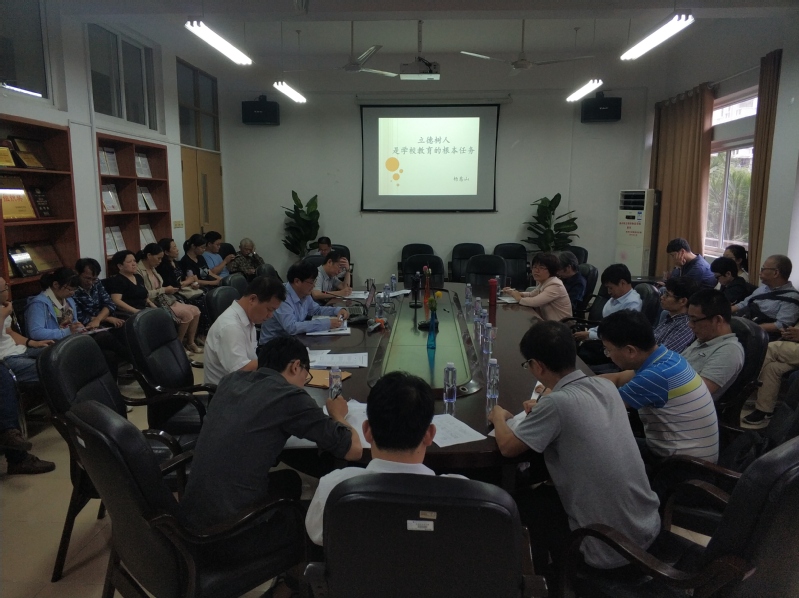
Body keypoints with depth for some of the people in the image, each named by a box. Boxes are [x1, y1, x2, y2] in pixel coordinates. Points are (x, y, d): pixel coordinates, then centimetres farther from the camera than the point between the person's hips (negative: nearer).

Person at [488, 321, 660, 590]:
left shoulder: (557, 402, -24)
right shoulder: (605, 386, -2)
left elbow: (507, 447, -10)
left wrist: (499, 417, 8)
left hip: (609, 549, -7)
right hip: (649, 528, 7)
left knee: (524, 498, 14)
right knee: (549, 490, 25)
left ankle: (558, 579, 33)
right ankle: (560, 571, 40)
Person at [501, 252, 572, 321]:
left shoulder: (555, 286, -22)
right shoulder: (542, 282, 5)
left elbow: (534, 302, -31)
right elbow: (531, 294, 20)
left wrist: (519, 298, -12)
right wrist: (518, 294, 0)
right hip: (548, 322, 7)